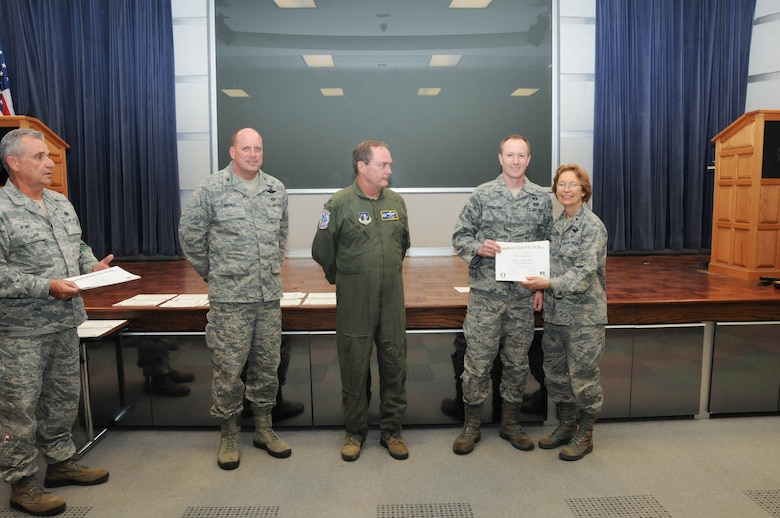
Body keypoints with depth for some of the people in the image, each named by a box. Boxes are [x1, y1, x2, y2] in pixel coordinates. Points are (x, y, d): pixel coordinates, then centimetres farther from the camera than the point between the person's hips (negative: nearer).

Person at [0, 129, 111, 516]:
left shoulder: (61, 203, 11)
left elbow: (79, 247, 20)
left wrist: (94, 267, 1)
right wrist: (46, 287, -23)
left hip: (65, 322, 8)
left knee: (64, 397, 18)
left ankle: (61, 462, 34)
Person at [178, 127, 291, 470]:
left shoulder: (276, 190, 8)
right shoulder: (211, 189, -5)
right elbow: (189, 233, 1)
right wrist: (210, 272, 5)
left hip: (270, 296, 4)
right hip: (229, 298, -4)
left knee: (267, 365, 12)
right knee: (228, 368, 2)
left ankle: (264, 429, 28)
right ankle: (228, 435, 20)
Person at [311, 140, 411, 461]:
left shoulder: (397, 202, 6)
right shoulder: (340, 204, -8)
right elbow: (322, 250, 0)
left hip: (392, 299, 4)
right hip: (354, 302, -4)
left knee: (394, 363, 8)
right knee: (354, 366, 7)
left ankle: (391, 430, 24)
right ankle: (354, 432, 24)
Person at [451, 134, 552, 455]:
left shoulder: (541, 198, 6)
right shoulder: (482, 195, -2)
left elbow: (548, 245, 11)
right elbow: (459, 236, 1)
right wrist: (479, 247, -20)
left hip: (524, 296, 3)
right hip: (485, 293, -2)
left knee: (518, 361, 12)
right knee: (478, 360, 2)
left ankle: (511, 423, 28)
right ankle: (471, 425, 18)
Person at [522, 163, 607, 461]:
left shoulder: (593, 226, -12)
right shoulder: (557, 224, 10)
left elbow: (585, 272, -20)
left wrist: (549, 283, -29)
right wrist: (540, 285, 3)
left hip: (583, 315, -7)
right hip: (555, 312, 7)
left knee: (583, 375, 4)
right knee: (555, 372, 15)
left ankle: (585, 436, 21)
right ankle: (566, 426, 33)